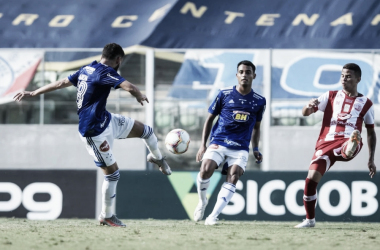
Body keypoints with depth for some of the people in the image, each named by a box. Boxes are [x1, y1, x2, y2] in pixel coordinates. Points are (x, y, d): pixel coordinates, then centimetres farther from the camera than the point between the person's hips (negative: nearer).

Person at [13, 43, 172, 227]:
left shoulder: (87, 70, 7)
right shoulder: (105, 72, -21)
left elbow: (61, 83, 16)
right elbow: (129, 87, -35)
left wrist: (33, 93, 24)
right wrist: (140, 97, -11)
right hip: (94, 132, -9)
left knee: (145, 130, 16)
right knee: (112, 172, -2)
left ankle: (157, 158, 44)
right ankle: (106, 216, 11)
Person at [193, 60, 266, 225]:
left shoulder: (259, 101, 8)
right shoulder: (224, 94, 2)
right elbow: (210, 119, 9)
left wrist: (255, 149, 8)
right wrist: (203, 145, 2)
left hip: (240, 148, 1)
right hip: (218, 142, -1)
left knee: (233, 177, -20)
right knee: (206, 169, -24)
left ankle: (213, 216, -20)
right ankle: (202, 201, 4)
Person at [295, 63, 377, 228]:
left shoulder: (365, 103, 14)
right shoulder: (331, 97, 17)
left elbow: (371, 132, 20)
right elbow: (305, 113, 12)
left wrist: (371, 159, 14)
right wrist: (309, 106, -13)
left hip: (346, 141, -2)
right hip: (327, 143, 2)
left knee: (351, 142, -40)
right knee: (311, 179, -11)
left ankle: (352, 147, -79)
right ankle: (310, 220, 6)